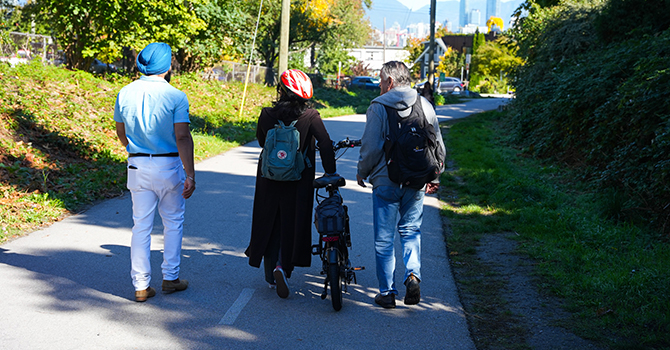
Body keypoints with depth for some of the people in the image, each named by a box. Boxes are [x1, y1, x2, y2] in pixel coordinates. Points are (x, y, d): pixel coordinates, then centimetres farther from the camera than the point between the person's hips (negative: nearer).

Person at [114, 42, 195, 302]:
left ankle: (141, 285, 9)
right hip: (168, 165, -3)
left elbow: (121, 132, 14)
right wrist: (190, 175, -15)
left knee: (141, 225, 8)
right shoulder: (175, 96, -12)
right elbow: (183, 138, -17)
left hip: (137, 165, 3)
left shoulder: (125, 94, 2)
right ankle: (170, 277, 20)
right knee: (173, 222, 14)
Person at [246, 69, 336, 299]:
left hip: (269, 179, 2)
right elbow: (326, 144, -16)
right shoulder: (310, 117, -11)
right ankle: (283, 266, -13)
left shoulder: (267, 115, -5)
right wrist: (330, 172, -9)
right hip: (298, 183, -2)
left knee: (270, 223, 16)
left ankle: (271, 276, 24)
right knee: (292, 225, 9)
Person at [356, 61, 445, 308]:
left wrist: (362, 172, 6)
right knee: (411, 230, 19)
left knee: (384, 239, 5)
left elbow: (371, 147, -11)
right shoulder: (425, 105, 5)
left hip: (386, 183, -4)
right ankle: (413, 274, -3)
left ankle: (387, 293, 10)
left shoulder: (378, 107, -8)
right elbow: (438, 145, 7)